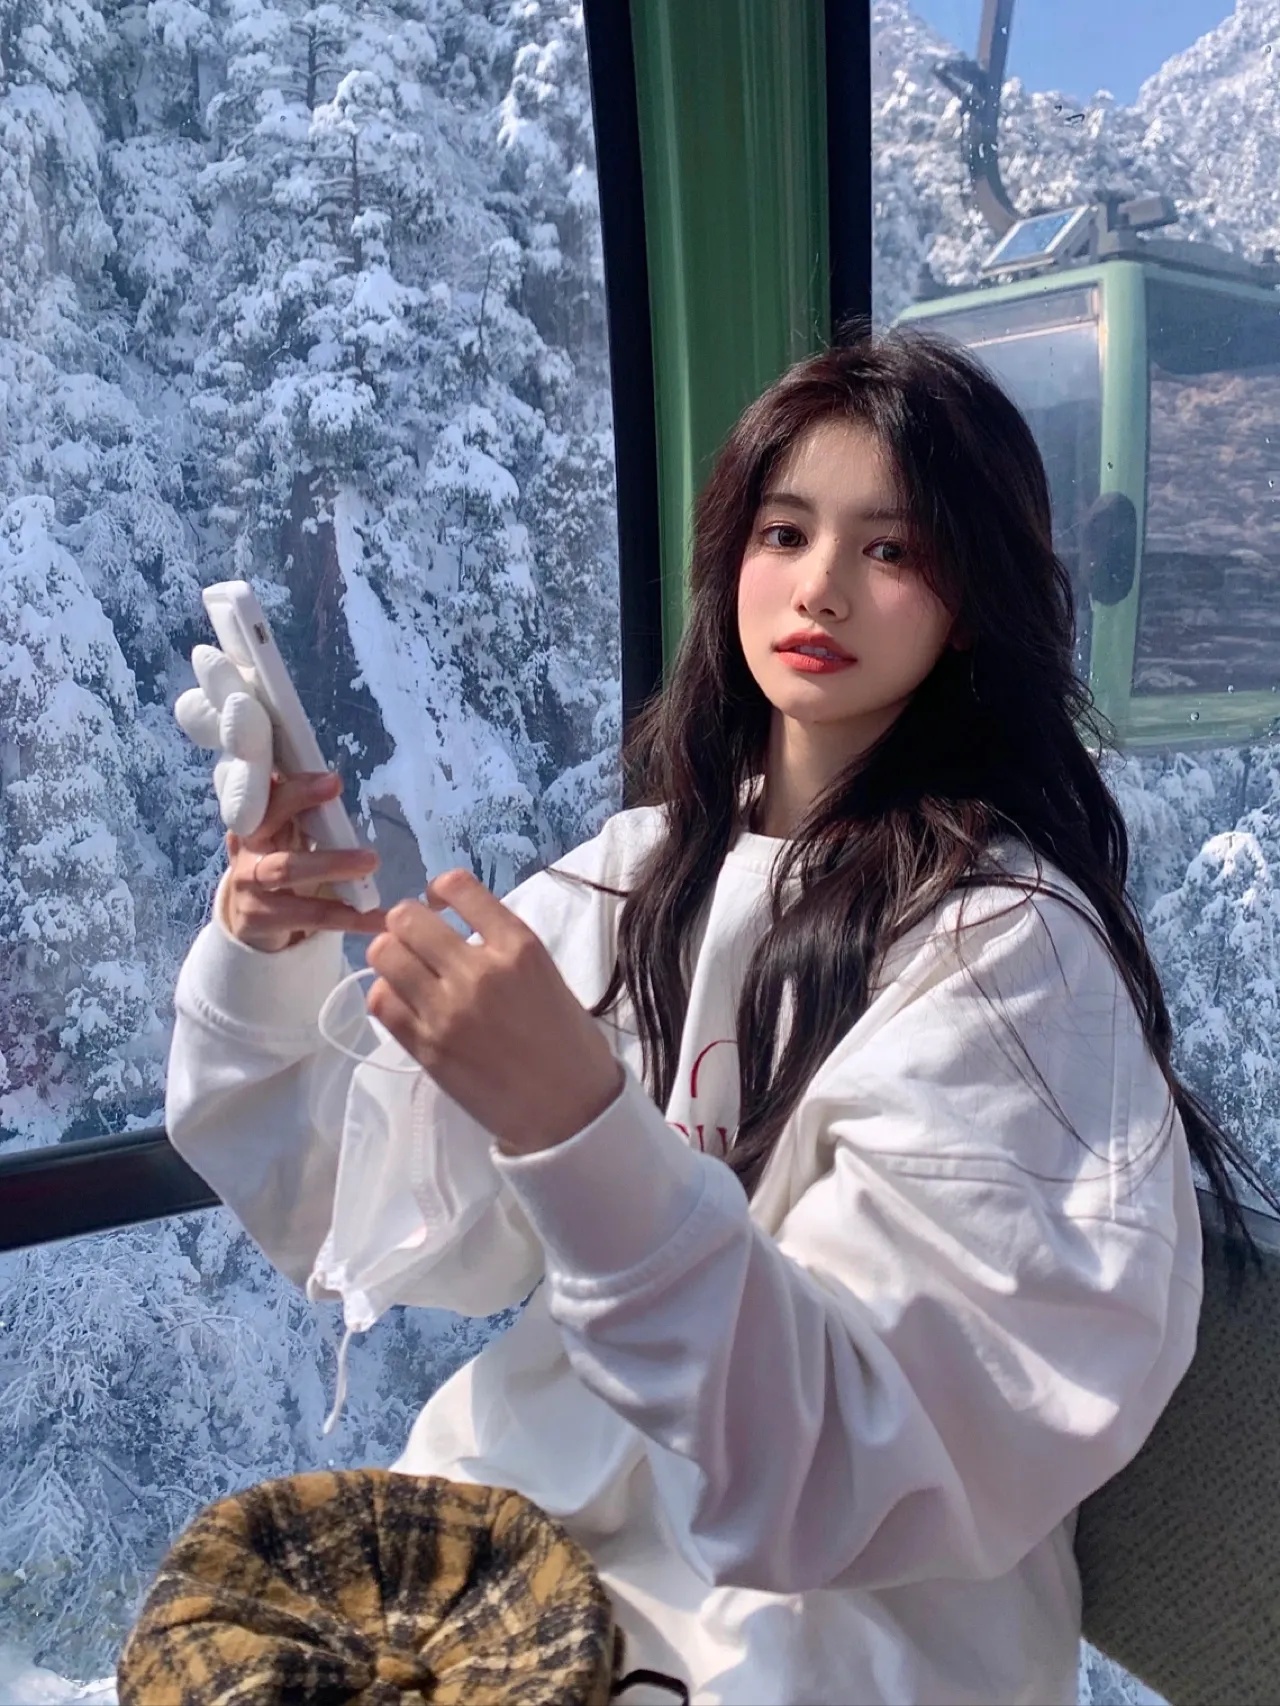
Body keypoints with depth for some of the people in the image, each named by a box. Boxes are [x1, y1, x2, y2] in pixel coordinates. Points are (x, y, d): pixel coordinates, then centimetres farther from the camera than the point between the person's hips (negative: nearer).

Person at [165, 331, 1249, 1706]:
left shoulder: (1005, 945, -18)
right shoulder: (641, 873, -1)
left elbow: (863, 1461, -24)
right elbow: (381, 1211, 0)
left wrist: (583, 1135, -37)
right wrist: (263, 969, -15)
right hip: (542, 1517, 5)